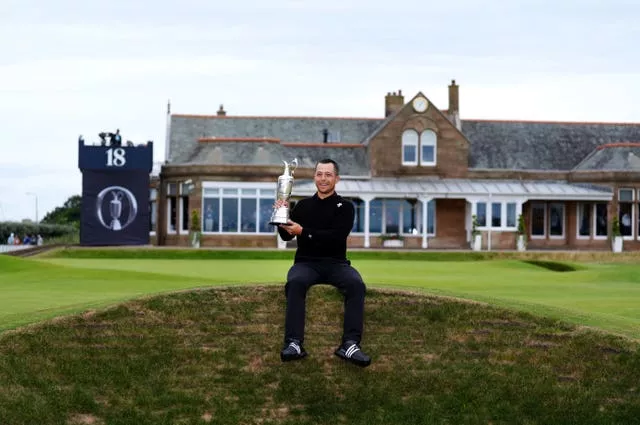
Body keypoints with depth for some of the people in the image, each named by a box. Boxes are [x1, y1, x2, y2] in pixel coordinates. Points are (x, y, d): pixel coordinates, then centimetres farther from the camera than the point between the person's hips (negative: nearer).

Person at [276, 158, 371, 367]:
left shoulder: (345, 207, 5)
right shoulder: (303, 205, 13)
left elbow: (336, 237, -11)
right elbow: (285, 236, 9)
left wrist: (303, 231, -19)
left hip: (336, 263, 0)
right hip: (307, 263, 1)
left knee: (356, 284, -33)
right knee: (295, 282, -35)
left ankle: (350, 344, -41)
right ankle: (294, 344, -42)